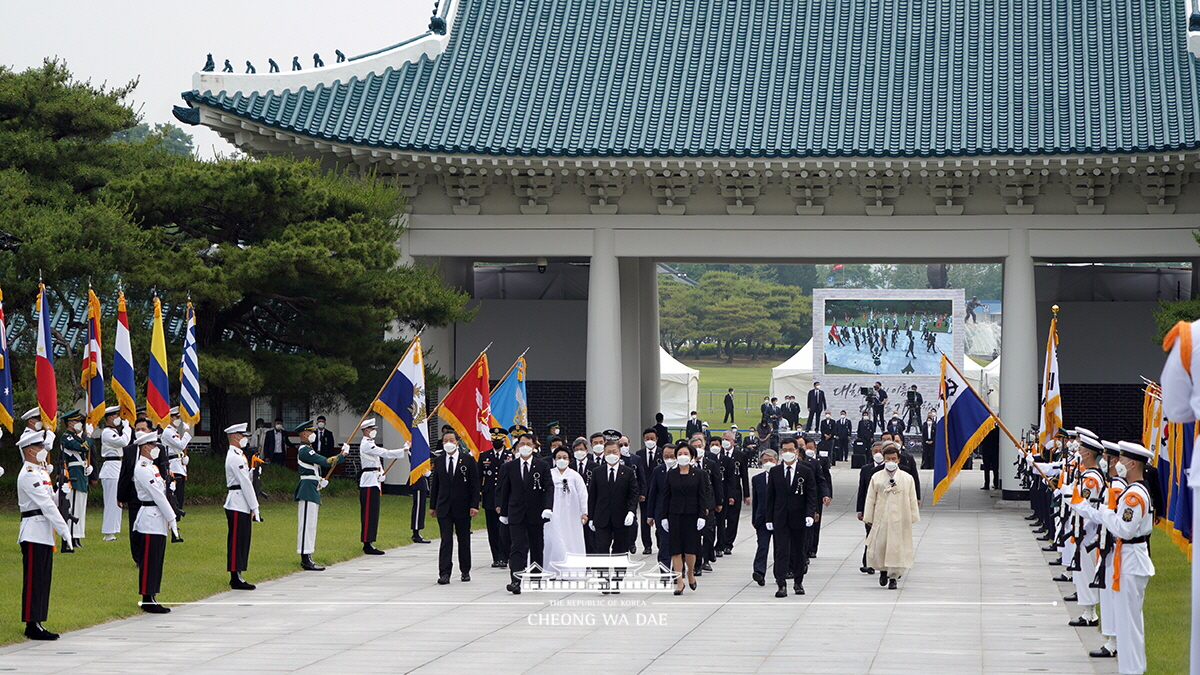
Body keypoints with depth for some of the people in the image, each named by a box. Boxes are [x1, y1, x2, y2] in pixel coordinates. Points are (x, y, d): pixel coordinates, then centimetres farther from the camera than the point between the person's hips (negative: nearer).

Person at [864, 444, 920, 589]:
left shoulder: (907, 478, 7)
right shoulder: (876, 477, 7)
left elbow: (912, 500, 9)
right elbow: (871, 499, 8)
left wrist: (913, 517, 4)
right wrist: (868, 518, 4)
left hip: (899, 519, 0)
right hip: (881, 517, 0)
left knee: (897, 547, -2)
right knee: (879, 545, -3)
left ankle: (893, 577, 6)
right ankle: (883, 570, 22)